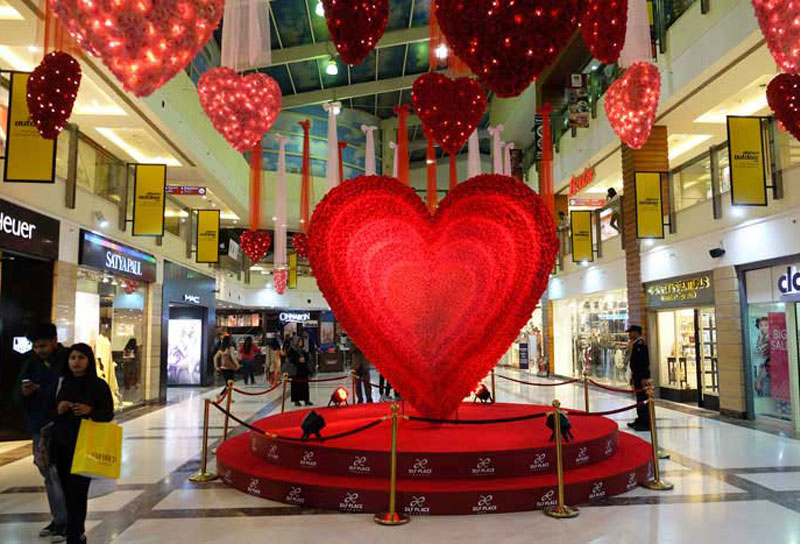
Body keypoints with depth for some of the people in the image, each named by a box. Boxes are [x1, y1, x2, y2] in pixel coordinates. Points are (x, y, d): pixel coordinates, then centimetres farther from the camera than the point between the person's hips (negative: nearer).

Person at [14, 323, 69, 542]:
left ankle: (67, 523, 1)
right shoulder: (31, 364, 9)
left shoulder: (67, 361, -8)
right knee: (48, 476, 12)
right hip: (38, 428, 6)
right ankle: (57, 520, 23)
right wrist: (23, 392, -9)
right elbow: (16, 394, 13)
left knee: (59, 474, -8)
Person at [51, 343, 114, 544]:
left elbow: (108, 414, -2)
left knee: (77, 491, -8)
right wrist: (58, 409, -7)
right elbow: (50, 410, 16)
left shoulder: (99, 385, -4)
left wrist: (90, 411, -19)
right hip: (61, 444, 4)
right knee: (67, 490, 6)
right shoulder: (63, 383, 8)